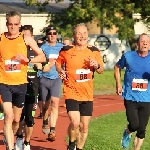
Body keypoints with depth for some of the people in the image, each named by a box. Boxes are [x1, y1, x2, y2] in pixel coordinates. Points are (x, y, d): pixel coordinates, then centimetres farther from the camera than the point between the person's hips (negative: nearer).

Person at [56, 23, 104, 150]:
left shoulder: (94, 51, 2)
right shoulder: (66, 50, -5)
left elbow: (102, 70, 8)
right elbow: (58, 63, 12)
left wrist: (97, 66, -14)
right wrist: (60, 71, -9)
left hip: (87, 95, 3)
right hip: (71, 93, -3)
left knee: (84, 126, 8)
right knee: (75, 123, -18)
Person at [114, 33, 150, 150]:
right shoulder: (128, 56, -4)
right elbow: (117, 67, 14)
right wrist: (118, 84, 7)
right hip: (130, 97, -2)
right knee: (134, 125, -14)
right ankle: (127, 134, 21)